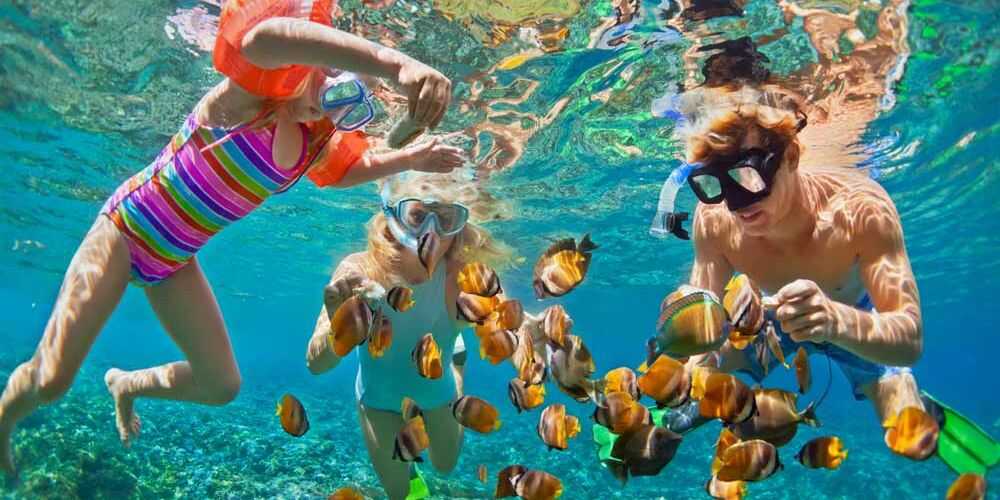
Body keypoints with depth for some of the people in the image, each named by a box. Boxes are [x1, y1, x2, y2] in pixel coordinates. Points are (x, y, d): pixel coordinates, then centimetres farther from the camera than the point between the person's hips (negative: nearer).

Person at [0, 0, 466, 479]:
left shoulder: (318, 145, -4)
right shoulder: (254, 88, -25)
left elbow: (358, 166, 19)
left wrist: (411, 158, -2)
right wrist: (396, 62, -64)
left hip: (175, 263, 6)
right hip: (126, 228, -6)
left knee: (221, 386, 5)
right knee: (50, 380, -10)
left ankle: (126, 384, 35)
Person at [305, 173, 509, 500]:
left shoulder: (463, 278, -35)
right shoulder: (360, 271, -35)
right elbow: (316, 365, -36)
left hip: (436, 388, 1)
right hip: (380, 396, 0)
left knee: (445, 465, 29)